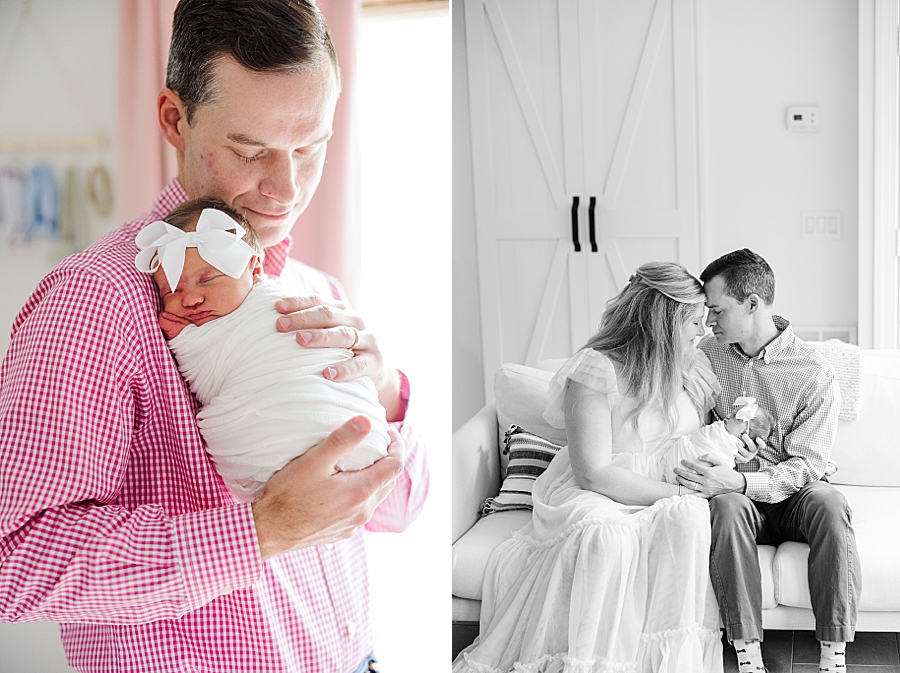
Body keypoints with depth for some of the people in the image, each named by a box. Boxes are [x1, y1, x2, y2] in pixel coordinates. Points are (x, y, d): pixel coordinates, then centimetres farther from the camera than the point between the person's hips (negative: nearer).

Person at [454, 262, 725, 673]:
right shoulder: (595, 370, -12)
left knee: (689, 516, -31)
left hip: (670, 493, 5)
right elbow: (593, 472, -18)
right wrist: (675, 494, -20)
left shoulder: (692, 367, 11)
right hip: (592, 496, -5)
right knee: (604, 533, -39)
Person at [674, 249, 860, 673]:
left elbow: (806, 466, -14)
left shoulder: (814, 374, -10)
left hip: (792, 497, -1)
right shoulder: (707, 355, 2)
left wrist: (740, 482, -31)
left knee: (828, 502, -35)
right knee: (727, 506, -34)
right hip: (735, 493, 2)